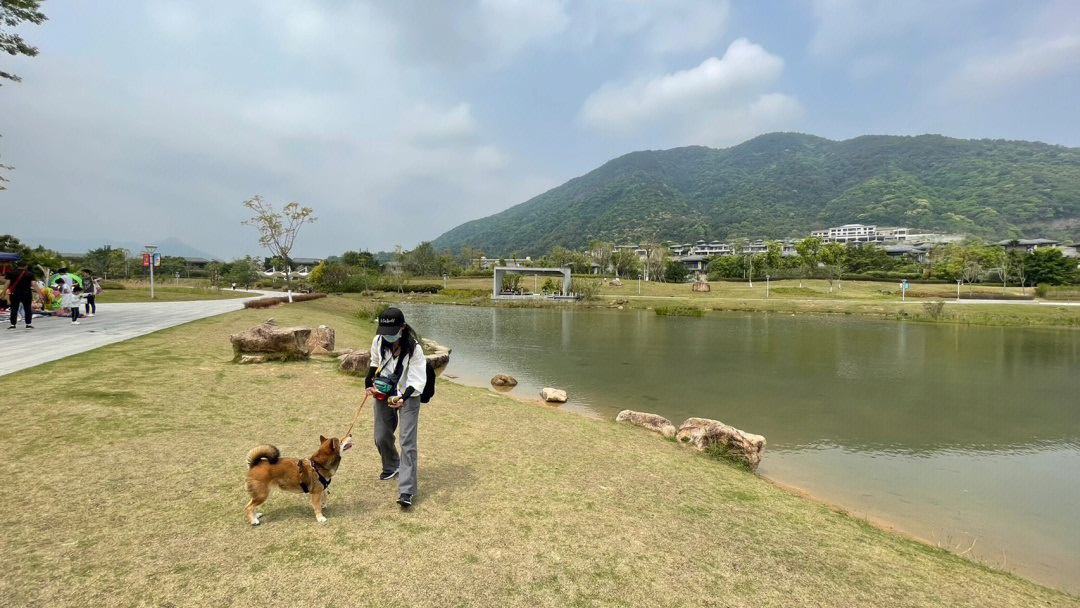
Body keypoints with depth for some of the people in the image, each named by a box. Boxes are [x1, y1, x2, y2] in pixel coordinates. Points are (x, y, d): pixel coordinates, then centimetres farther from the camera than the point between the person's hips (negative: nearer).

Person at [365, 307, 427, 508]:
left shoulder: (414, 348, -22)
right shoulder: (378, 341, -8)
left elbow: (417, 381, -22)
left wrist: (402, 397, -37)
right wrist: (369, 382, -1)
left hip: (407, 396, -5)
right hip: (383, 394, 5)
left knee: (407, 441, -11)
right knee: (381, 438, 13)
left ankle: (406, 490, -8)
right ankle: (392, 467, 44)